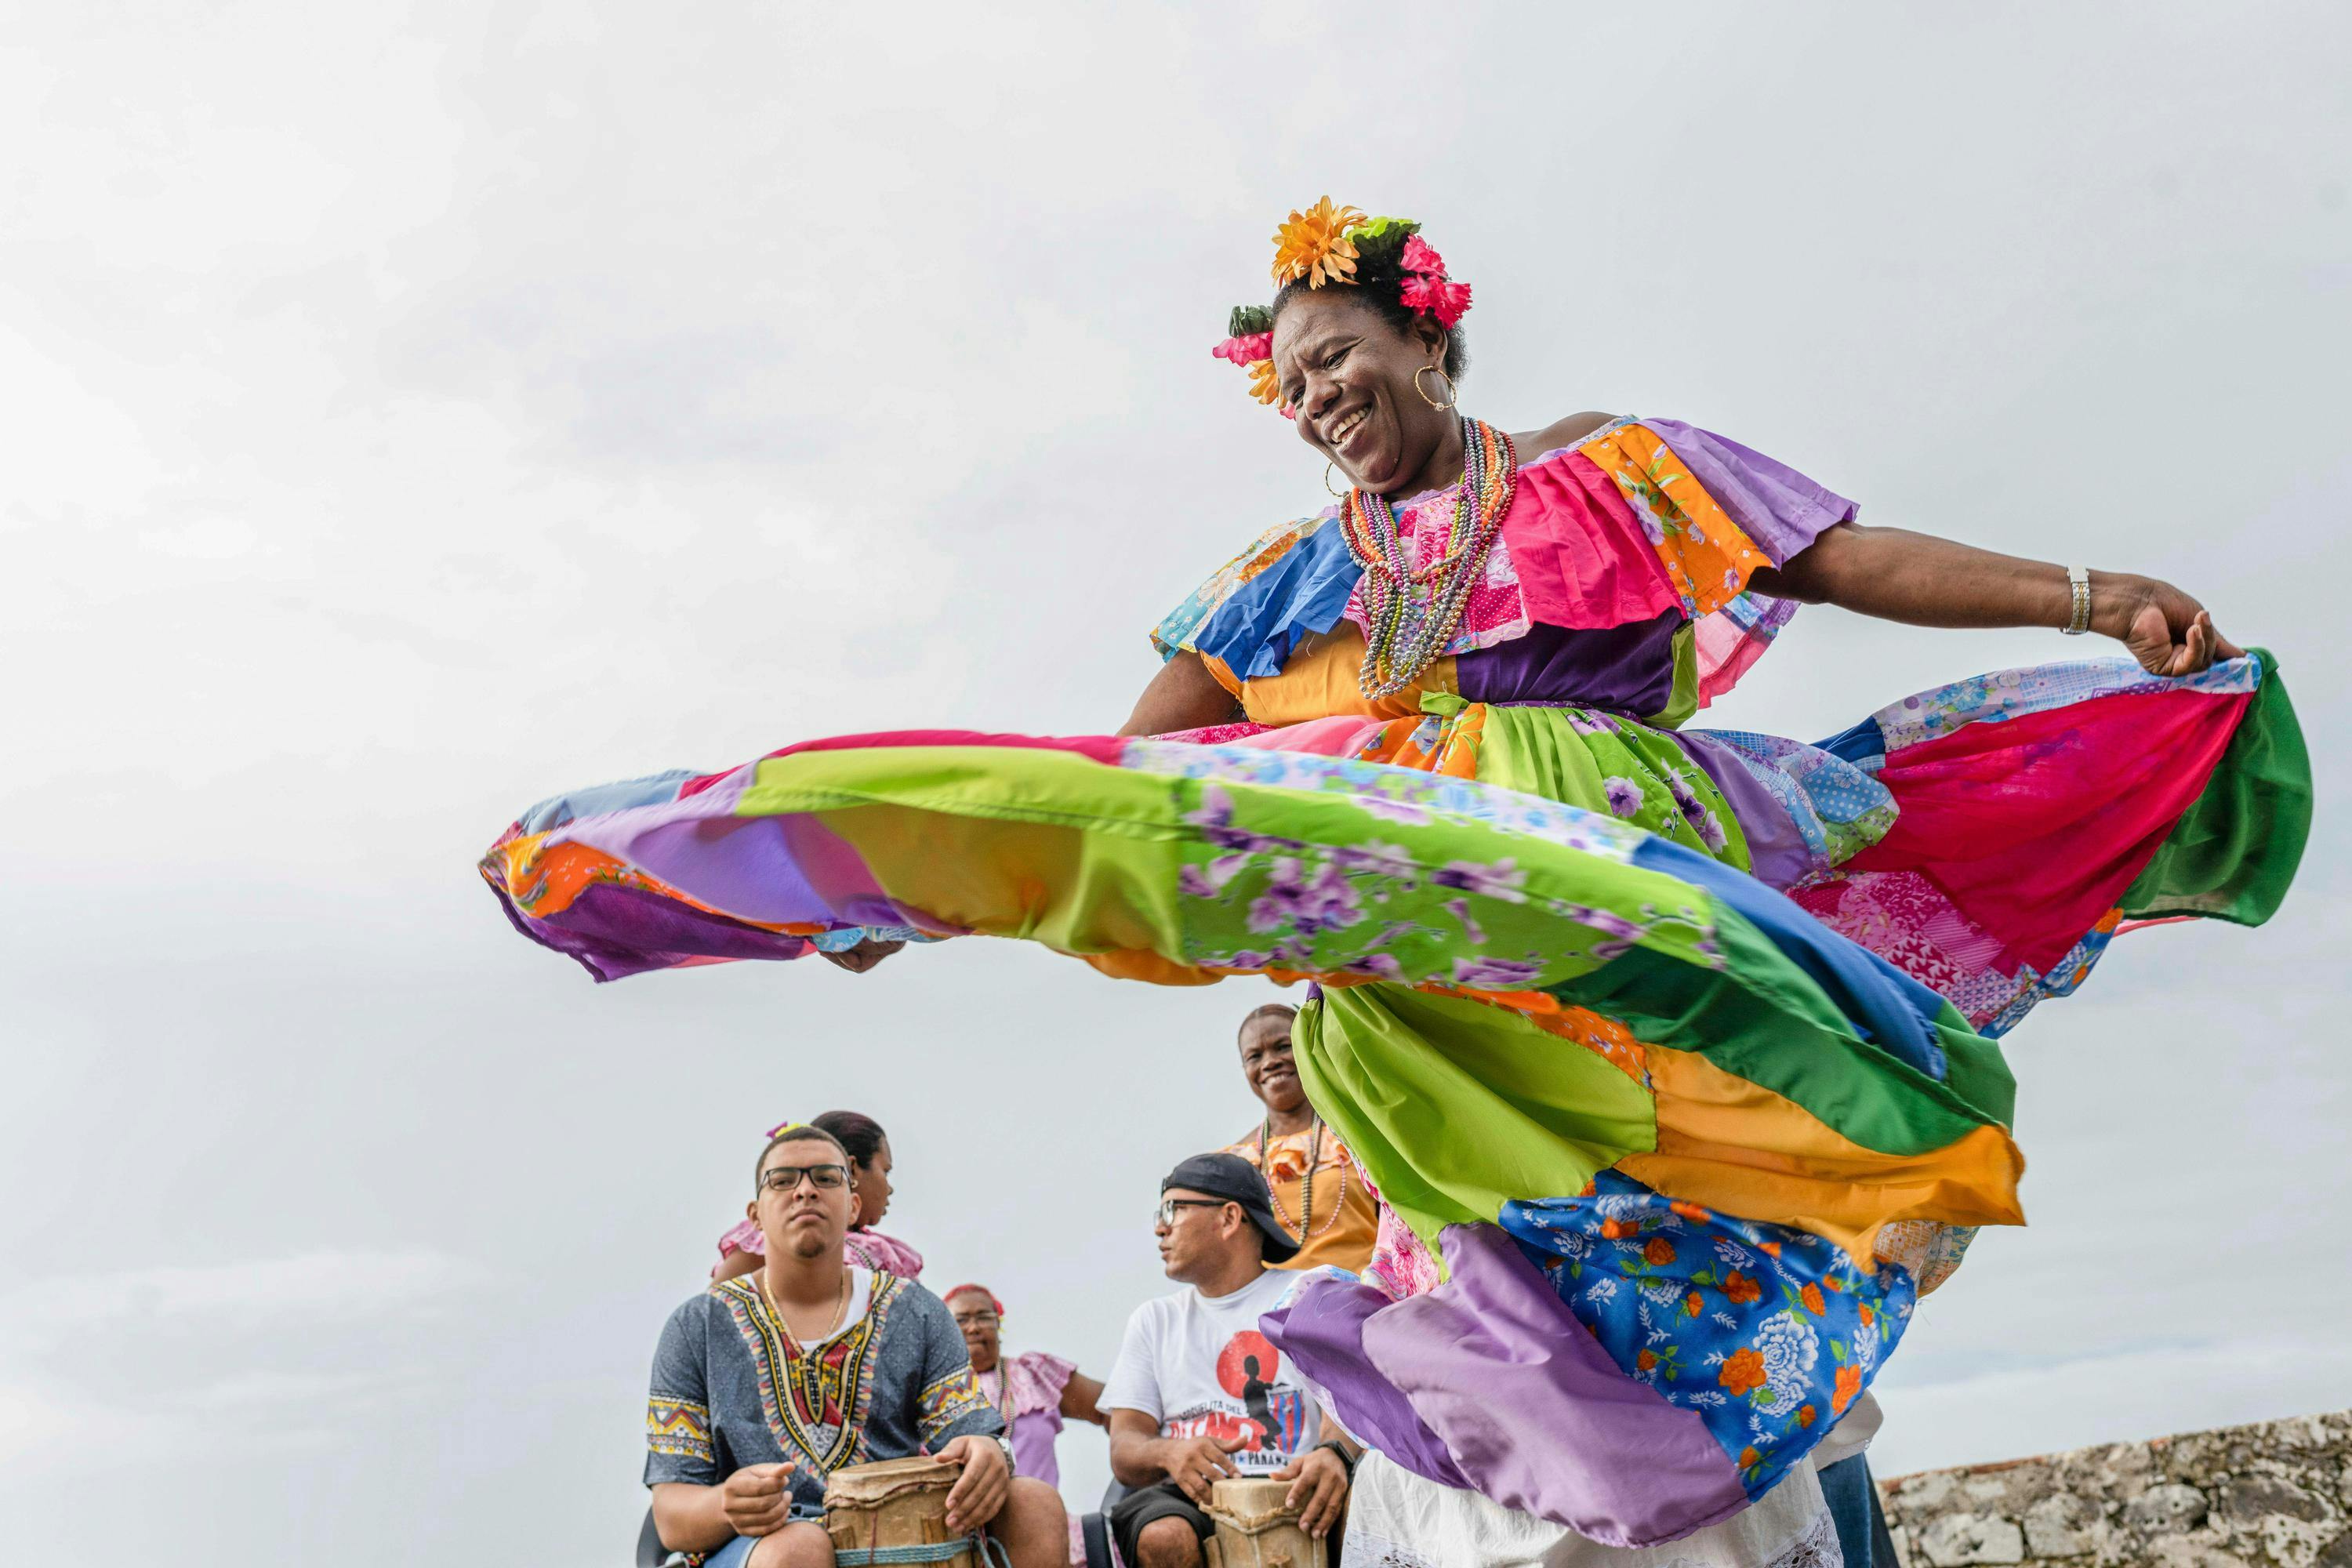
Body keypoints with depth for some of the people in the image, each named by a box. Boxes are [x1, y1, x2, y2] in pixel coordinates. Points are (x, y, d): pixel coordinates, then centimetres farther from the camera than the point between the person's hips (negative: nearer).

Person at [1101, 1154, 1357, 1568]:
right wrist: (1170, 1452, -16)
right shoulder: (1154, 1320, 21)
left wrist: (1335, 1452, -27)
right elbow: (1124, 1451, 10)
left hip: (1293, 1488, -2)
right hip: (1192, 1495, 2)